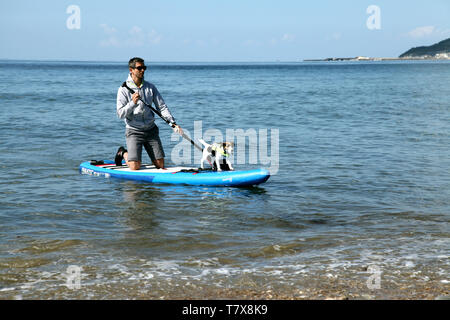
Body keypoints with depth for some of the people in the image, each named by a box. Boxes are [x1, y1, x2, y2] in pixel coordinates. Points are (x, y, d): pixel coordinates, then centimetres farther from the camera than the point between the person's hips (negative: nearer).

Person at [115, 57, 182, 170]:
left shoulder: (150, 87, 4)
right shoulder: (124, 90, -7)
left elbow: (162, 107, 4)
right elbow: (120, 114, -13)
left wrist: (173, 123, -8)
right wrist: (132, 103, -28)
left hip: (151, 130, 4)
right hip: (134, 132, -4)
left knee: (160, 165, 1)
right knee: (135, 167, -14)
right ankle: (123, 153, 19)